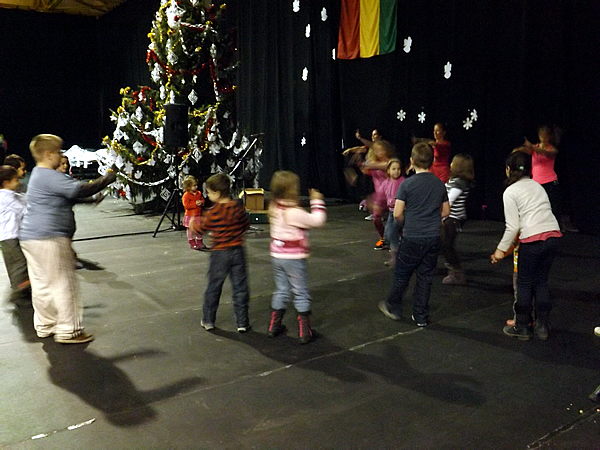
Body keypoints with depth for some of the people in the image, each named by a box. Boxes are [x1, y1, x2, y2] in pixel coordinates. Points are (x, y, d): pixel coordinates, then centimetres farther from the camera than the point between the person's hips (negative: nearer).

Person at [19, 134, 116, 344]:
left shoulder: (38, 175, 18)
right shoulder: (49, 176, -15)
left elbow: (69, 189, 24)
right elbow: (79, 189, -24)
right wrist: (107, 179, -14)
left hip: (30, 237, 11)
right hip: (49, 238, -10)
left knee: (41, 284, 15)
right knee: (63, 284, -3)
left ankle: (45, 326, 25)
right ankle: (68, 330, 3)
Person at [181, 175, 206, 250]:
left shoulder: (199, 193, 7)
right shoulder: (186, 195, -13)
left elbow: (202, 200, 18)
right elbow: (186, 205, -20)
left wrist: (201, 203, -6)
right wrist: (195, 204, -23)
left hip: (198, 215, 5)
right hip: (190, 215, -5)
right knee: (191, 229, 2)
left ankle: (199, 242, 24)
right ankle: (192, 243, 10)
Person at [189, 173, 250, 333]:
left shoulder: (213, 212, -15)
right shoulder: (238, 207, -5)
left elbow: (201, 228, -3)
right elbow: (246, 224, 7)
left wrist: (194, 221, 18)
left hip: (220, 253, -2)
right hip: (238, 251, 2)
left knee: (213, 287, 12)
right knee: (240, 287, 8)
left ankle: (208, 321, 23)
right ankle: (242, 322, 12)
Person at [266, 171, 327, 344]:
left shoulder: (274, 209, 2)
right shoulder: (294, 213, -23)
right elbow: (317, 221, -18)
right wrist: (317, 202, -7)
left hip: (277, 257, 7)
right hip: (294, 258, -7)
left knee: (281, 291, 20)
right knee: (301, 294, 5)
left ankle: (273, 327, 27)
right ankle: (304, 333, 12)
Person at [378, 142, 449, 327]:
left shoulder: (407, 184, -11)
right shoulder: (439, 184, 3)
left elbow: (397, 214, -11)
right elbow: (445, 211, 13)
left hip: (412, 238, -4)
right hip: (433, 239, 4)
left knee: (402, 275, 13)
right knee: (425, 277, 11)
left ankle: (393, 307, 29)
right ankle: (421, 316, 18)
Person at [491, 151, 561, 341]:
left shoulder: (510, 192, -2)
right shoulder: (536, 185, 17)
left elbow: (513, 226, -7)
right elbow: (545, 210, 12)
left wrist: (501, 249, 2)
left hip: (533, 239, -6)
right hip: (553, 234, 6)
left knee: (524, 283, 8)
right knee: (541, 281, 17)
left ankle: (522, 327, 18)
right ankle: (542, 327, 22)